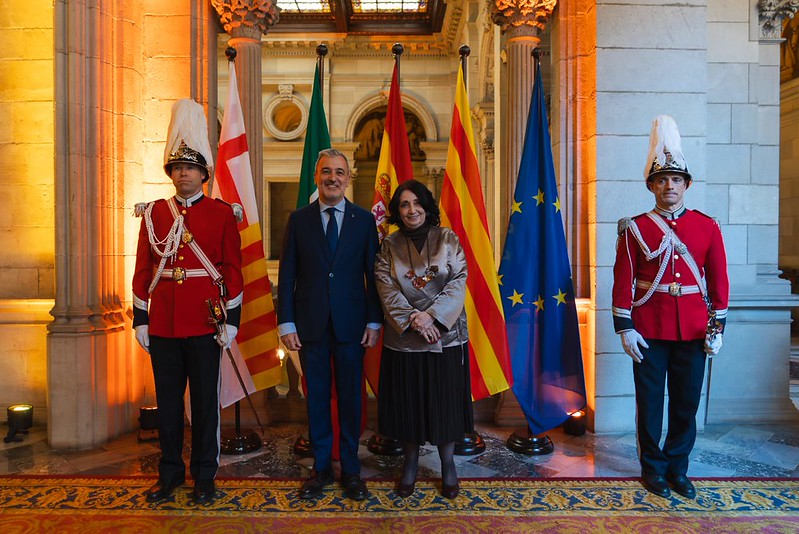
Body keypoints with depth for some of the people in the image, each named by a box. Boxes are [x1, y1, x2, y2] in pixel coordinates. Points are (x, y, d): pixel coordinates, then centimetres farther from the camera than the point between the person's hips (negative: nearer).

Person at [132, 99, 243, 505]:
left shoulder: (222, 213, -1)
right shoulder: (153, 212, 7)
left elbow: (233, 270, -3)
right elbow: (142, 270, 8)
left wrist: (231, 321, -6)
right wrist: (140, 320, 5)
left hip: (204, 324, -3)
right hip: (162, 325, 3)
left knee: (205, 402, 8)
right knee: (168, 402, 13)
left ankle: (204, 476, 24)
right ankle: (170, 473, 30)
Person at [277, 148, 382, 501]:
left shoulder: (364, 220, 4)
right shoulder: (298, 219, 4)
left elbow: (372, 274, 2)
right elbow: (287, 275, 3)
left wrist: (374, 322, -3)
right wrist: (286, 322, -3)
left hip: (351, 324, 0)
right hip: (311, 324, 1)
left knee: (350, 396, 8)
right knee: (316, 396, 10)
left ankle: (351, 469, 24)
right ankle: (321, 468, 27)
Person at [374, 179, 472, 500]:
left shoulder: (448, 240, 1)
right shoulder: (389, 246, 4)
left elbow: (458, 283, -6)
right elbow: (386, 288, -5)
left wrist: (431, 316, -17)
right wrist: (412, 318, -18)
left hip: (446, 336, 0)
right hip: (403, 338, 1)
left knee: (445, 400, 8)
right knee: (407, 402, 9)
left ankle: (448, 464, 28)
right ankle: (410, 464, 29)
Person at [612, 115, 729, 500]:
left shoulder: (708, 227, 5)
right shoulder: (635, 229, -2)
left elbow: (719, 281, 6)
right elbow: (623, 281, -4)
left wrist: (716, 327, 1)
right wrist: (625, 328, -8)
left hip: (693, 331, 2)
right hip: (649, 331, -2)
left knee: (687, 403, 12)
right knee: (651, 402, 8)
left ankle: (678, 468, 30)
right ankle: (653, 468, 25)